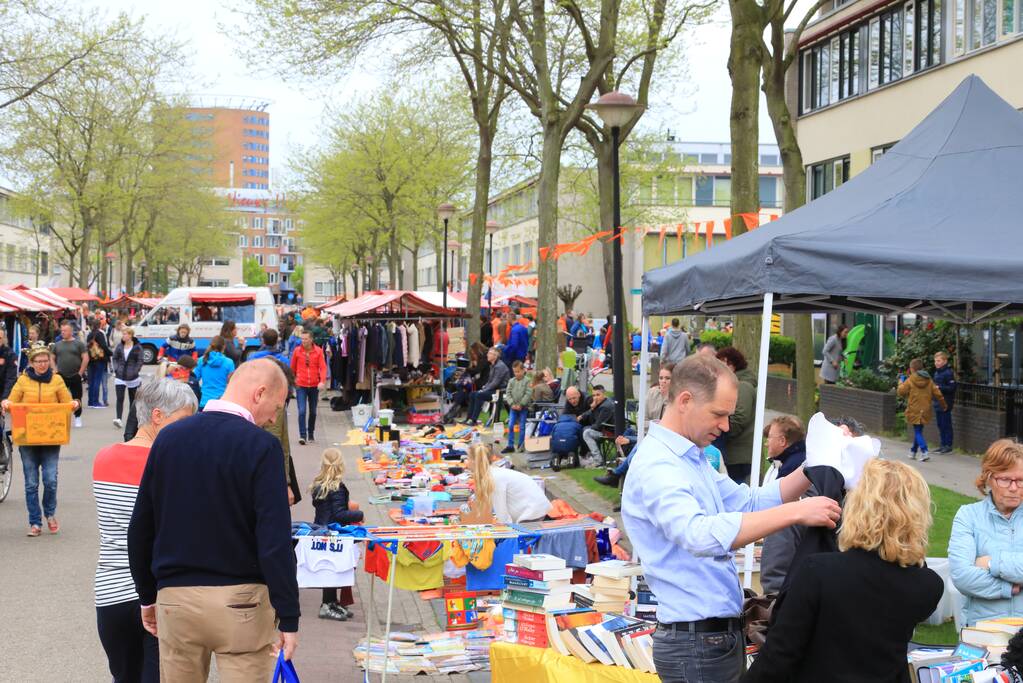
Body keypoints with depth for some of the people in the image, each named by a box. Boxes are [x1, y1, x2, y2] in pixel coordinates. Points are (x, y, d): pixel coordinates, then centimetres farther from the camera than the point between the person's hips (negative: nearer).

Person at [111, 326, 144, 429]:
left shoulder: (137, 347, -3)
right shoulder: (119, 346, 6)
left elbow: (140, 361, -4)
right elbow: (114, 358, 11)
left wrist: (135, 372, -13)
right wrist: (116, 369, -3)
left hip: (132, 377, -1)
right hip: (120, 376, 1)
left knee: (132, 398, 10)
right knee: (119, 398, -12)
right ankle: (118, 419, -20)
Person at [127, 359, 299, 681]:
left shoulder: (168, 437, 4)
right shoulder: (261, 446, -11)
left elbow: (140, 529, 8)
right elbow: (275, 541, -16)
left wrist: (147, 595, 18)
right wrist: (288, 618, -12)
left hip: (174, 596, 5)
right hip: (240, 601, -4)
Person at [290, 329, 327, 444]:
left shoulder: (318, 351, -3)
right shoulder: (297, 350, -3)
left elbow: (323, 367, -7)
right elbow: (293, 368, 7)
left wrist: (322, 381, -21)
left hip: (314, 386, 1)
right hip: (301, 386, -1)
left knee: (313, 412, 13)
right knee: (302, 411, -12)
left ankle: (311, 434, 28)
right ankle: (302, 435, -11)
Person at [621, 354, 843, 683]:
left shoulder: (692, 458, 12)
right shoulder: (656, 467, -21)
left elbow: (750, 503, 17)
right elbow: (700, 534, -38)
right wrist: (795, 512, -39)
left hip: (721, 633, 10)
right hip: (698, 642, -10)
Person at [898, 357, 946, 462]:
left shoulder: (910, 380, -9)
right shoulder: (929, 380, 6)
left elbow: (901, 391, -5)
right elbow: (937, 394, 7)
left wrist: (901, 382, 13)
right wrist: (944, 405, 20)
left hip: (914, 411, -5)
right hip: (925, 411, 5)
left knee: (918, 432, -4)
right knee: (918, 431, 17)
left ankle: (924, 452, -20)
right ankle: (913, 451, 29)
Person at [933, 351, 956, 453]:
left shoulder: (948, 373, -13)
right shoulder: (936, 372, 13)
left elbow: (952, 387, -17)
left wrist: (939, 388, -21)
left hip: (945, 403, -9)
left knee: (946, 425, -3)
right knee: (940, 425, 12)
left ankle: (948, 446, 3)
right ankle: (943, 445, 20)